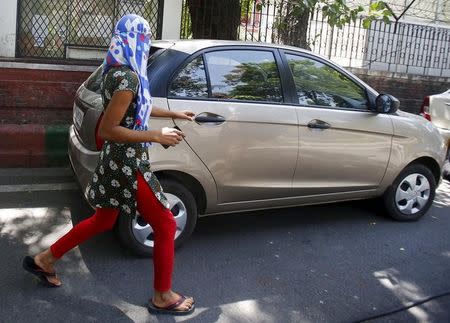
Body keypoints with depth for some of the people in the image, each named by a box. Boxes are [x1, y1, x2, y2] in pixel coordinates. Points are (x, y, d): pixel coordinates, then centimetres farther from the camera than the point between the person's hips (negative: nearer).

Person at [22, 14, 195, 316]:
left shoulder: (120, 71, 7)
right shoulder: (127, 77, -23)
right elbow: (107, 129, -25)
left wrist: (174, 114, 29)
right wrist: (157, 136, -21)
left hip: (119, 161, 10)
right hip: (128, 165, -10)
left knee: (103, 221, 25)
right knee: (166, 226, 3)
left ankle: (44, 260, 39)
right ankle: (163, 297, 17)